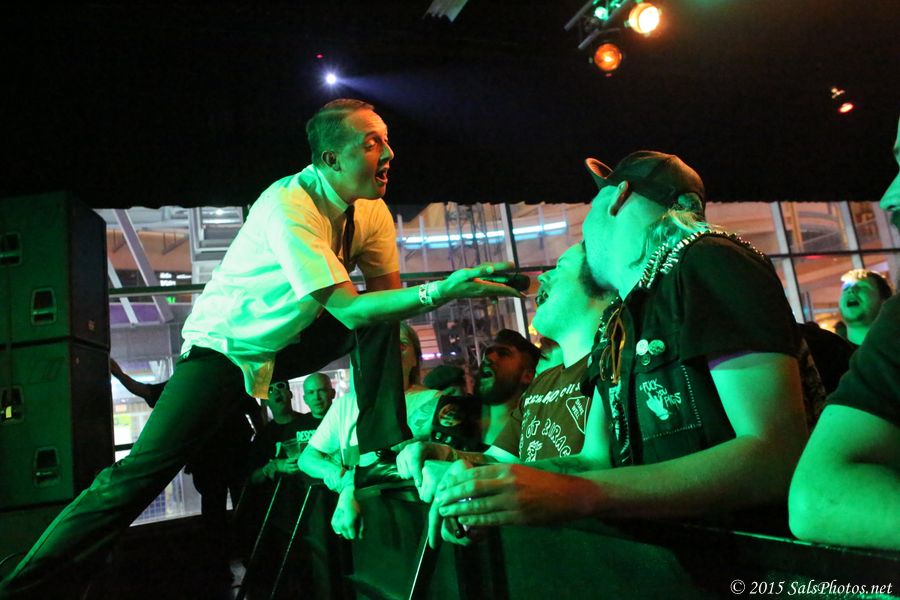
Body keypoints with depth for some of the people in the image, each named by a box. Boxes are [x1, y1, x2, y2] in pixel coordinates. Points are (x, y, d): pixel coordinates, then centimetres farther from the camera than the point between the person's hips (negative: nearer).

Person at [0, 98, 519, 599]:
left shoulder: (372, 211, -6)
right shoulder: (289, 205, -28)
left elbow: (385, 293, 1)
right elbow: (349, 309, -34)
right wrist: (440, 291, -40)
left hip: (291, 342, 7)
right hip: (227, 346, -6)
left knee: (381, 323, -13)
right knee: (141, 472, -16)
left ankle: (382, 452, -4)